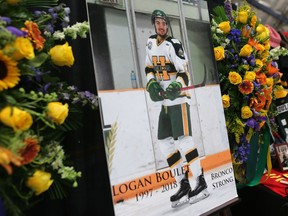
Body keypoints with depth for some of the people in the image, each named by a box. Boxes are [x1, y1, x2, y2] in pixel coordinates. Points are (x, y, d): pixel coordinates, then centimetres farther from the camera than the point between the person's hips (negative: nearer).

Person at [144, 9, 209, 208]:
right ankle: (184, 185, 12)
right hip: (165, 101, 8)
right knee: (165, 143, 5)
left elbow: (185, 74, -15)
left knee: (183, 140, -15)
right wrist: (152, 83, 1)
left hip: (179, 98, -8)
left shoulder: (174, 45, -10)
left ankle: (200, 184, -6)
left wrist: (176, 86, -34)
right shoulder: (151, 43, 13)